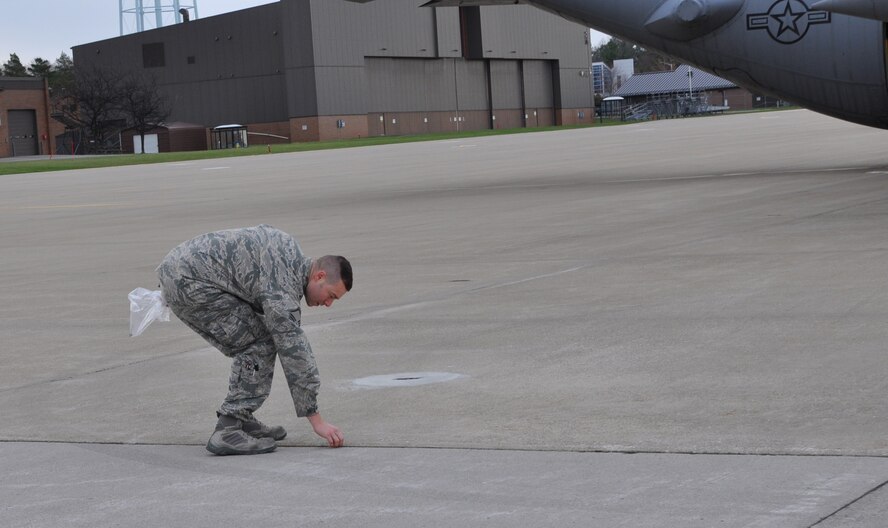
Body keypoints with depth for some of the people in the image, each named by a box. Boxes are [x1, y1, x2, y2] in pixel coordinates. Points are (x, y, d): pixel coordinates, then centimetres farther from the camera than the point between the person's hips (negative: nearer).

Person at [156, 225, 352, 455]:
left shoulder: (291, 253, 12)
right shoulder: (283, 283, -17)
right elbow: (292, 349, -17)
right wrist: (316, 419, -14)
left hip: (177, 268, 10)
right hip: (188, 280, -10)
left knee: (251, 343, 11)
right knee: (261, 346, -9)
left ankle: (240, 419, 15)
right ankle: (228, 430, -10)